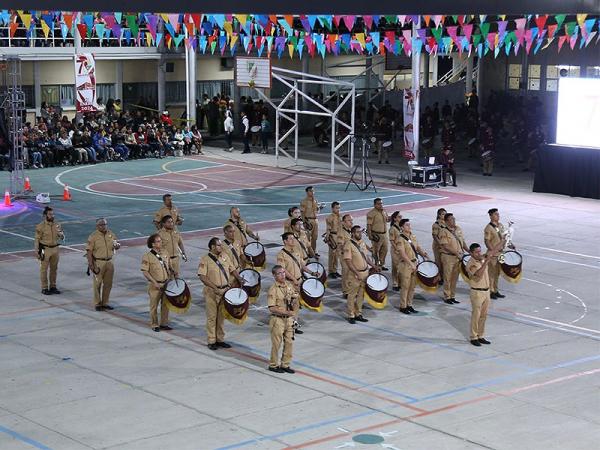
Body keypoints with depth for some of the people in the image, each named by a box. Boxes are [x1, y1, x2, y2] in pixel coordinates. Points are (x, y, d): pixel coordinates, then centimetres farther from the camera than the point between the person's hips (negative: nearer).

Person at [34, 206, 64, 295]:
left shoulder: (57, 225, 4)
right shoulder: (41, 226, -9)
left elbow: (62, 238, 9)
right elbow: (37, 240, -7)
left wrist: (60, 233, -14)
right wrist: (37, 252, -11)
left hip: (55, 249, 5)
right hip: (45, 249, -5)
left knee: (54, 269, 11)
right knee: (44, 269, 2)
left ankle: (53, 287, 23)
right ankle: (44, 288, 9)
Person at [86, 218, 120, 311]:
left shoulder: (111, 234, 8)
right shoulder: (93, 236, -8)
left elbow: (117, 246, 19)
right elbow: (89, 251, -10)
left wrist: (117, 245, -7)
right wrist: (91, 264, -17)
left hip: (109, 262, 5)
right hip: (98, 263, -5)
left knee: (108, 284, 11)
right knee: (97, 284, 1)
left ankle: (105, 303, 23)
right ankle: (97, 304, 11)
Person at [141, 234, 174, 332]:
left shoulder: (165, 253, 5)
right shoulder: (147, 256, -13)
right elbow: (145, 272, -14)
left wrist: (173, 274, 0)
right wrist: (155, 282, -19)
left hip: (166, 283, 5)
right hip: (155, 285, -5)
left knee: (165, 304, 12)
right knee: (154, 305, 6)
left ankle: (164, 323, 25)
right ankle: (154, 325, 18)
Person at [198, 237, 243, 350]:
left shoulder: (224, 256, 7)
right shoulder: (205, 259, -12)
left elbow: (232, 270, 15)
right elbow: (202, 277, -19)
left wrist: (239, 279, -3)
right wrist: (215, 288, -25)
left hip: (225, 291, 6)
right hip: (212, 293, -6)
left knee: (221, 316, 13)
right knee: (212, 317, 3)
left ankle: (220, 339, 23)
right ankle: (211, 341, 11)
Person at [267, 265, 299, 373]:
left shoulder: (289, 285, 5)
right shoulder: (273, 289, -13)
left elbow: (295, 306, 13)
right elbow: (272, 308, -19)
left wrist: (295, 298, -9)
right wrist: (285, 312, -23)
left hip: (289, 319, 6)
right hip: (278, 320, -6)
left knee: (289, 342, 10)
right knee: (276, 343, 4)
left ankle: (285, 364, 23)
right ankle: (273, 365, 18)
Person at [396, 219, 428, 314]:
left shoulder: (413, 237, 9)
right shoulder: (401, 239, -14)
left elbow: (418, 248, 17)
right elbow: (403, 254, -20)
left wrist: (424, 254, -2)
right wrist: (411, 264, -25)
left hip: (414, 263, 7)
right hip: (405, 265, -7)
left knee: (412, 286, 12)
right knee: (405, 287, -1)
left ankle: (409, 305, 22)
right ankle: (403, 306, 9)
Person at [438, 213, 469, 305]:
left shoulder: (458, 229, 9)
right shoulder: (444, 232, -12)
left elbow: (462, 242, 16)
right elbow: (445, 246, -19)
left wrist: (468, 251, 5)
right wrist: (456, 253, -22)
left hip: (458, 257, 6)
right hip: (448, 257, -6)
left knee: (455, 278, 11)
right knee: (448, 278, 1)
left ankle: (452, 296, 20)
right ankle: (447, 297, 10)